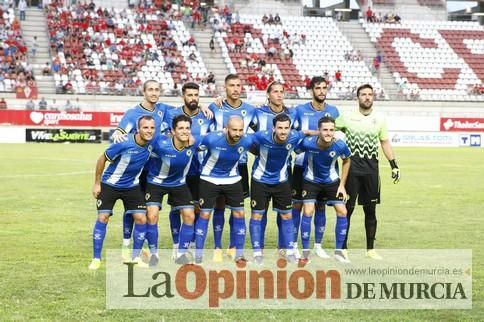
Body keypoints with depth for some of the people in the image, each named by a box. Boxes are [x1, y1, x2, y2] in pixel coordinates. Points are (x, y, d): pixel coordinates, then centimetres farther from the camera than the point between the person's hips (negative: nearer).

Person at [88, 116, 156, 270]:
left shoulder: (152, 143, -16)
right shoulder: (124, 143, -28)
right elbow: (102, 158, -13)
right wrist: (97, 183, -9)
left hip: (132, 186, 4)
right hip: (110, 184, -4)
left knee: (141, 218, -5)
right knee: (102, 218, -8)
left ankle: (135, 257, 10)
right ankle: (96, 259, 3)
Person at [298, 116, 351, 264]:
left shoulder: (340, 145, -23)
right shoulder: (308, 143, -30)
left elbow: (347, 161, -3)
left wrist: (342, 185, -2)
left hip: (331, 181, 2)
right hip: (311, 181, -2)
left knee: (342, 211, -4)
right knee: (308, 211, -15)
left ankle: (338, 251, 11)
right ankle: (305, 253, -3)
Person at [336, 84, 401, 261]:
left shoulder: (379, 120, 8)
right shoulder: (347, 118, 2)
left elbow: (385, 143, 14)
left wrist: (394, 165, 9)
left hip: (371, 169, 2)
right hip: (351, 168, -2)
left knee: (370, 210, 6)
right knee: (347, 208, -1)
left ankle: (370, 249, 15)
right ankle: (342, 248, 7)